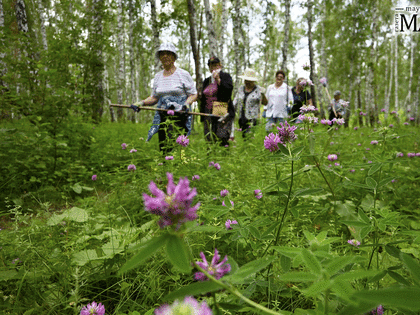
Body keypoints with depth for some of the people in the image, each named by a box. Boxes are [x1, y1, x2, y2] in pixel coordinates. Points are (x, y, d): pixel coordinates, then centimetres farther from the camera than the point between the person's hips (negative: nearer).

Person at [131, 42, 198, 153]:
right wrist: (142, 103, 3)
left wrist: (185, 106, -18)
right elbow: (154, 97, 21)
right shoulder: (158, 76, 15)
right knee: (163, 149, 0)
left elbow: (193, 95, 1)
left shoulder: (183, 74, 1)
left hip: (179, 116, -4)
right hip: (163, 117, 5)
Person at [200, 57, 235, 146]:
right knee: (209, 140, -1)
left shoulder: (225, 76, 6)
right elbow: (203, 100, 22)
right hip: (209, 114, 5)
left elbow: (229, 88, -13)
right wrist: (202, 117, 19)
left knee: (222, 137, -17)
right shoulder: (206, 81, 20)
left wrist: (218, 79, -14)